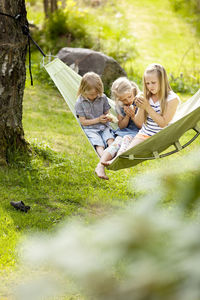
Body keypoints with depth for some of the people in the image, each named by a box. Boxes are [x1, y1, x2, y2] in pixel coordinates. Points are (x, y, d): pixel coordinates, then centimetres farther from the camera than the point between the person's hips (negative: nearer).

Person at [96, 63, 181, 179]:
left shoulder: (172, 99, -5)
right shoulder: (146, 96, 10)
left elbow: (163, 123, -12)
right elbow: (139, 123, 9)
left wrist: (148, 107, -17)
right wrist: (141, 108, -10)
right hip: (142, 135, 5)